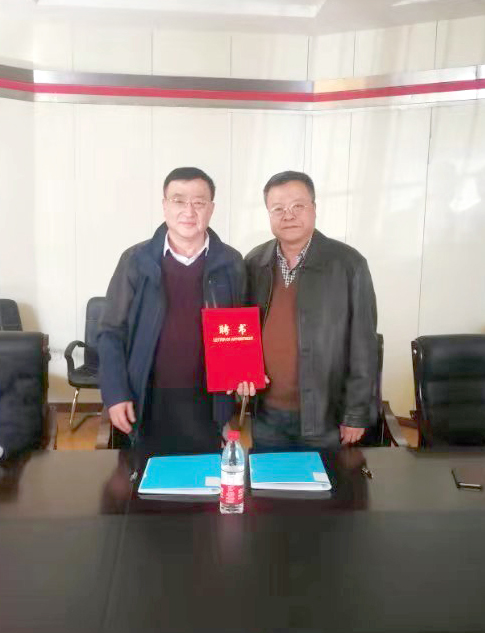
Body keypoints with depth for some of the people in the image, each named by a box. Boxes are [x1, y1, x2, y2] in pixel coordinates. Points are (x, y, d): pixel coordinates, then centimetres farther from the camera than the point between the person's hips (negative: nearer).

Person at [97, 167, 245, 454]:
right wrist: (116, 394, -6)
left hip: (207, 402, 1)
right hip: (149, 401, 0)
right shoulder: (136, 261, -4)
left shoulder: (231, 263, 0)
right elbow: (112, 332, 0)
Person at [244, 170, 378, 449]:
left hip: (323, 416, -3)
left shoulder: (349, 264, -10)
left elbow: (363, 347, -8)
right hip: (264, 415, 3)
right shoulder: (254, 263, 1)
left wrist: (357, 415, -8)